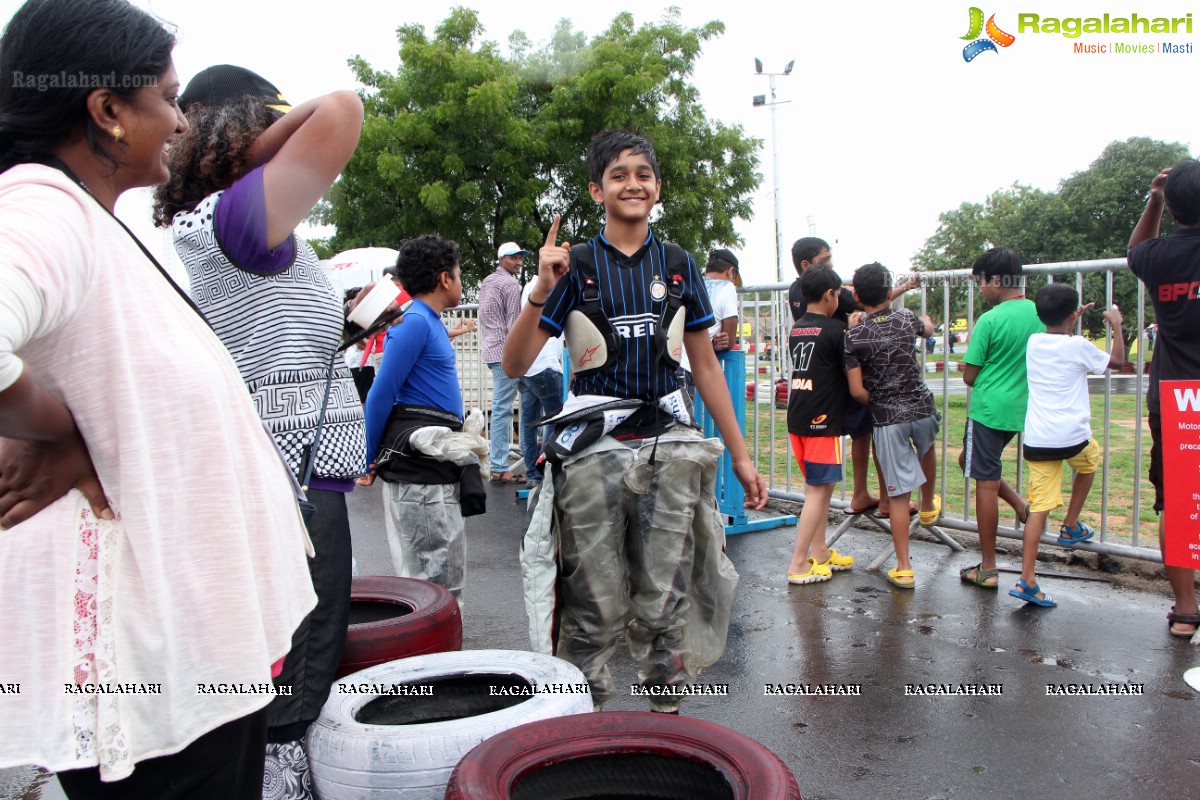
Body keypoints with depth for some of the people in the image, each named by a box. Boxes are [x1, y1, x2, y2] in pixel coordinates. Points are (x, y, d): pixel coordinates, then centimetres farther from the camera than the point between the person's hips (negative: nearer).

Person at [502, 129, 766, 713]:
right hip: (594, 449, -2)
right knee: (595, 603, 4)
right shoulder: (576, 266, 1)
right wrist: (542, 291, -20)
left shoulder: (677, 264, 9)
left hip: (668, 445, 2)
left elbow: (706, 366, 12)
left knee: (665, 602, 8)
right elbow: (515, 364, -5)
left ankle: (666, 711, 25)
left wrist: (741, 456, 11)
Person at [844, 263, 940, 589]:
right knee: (927, 449, 37)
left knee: (899, 494, 2)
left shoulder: (854, 336, -9)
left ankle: (904, 569, 6)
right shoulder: (906, 319, 1)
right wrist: (926, 321, 51)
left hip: (887, 419, -3)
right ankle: (929, 506, 58)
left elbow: (857, 391, -12)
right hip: (921, 407, 3)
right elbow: (928, 328, 27)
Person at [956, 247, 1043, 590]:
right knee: (968, 461, 26)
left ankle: (988, 570, 7)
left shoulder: (989, 320, -15)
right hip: (1022, 410, 7)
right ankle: (1021, 505, 10)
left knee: (985, 484, 0)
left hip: (989, 410, -7)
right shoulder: (1040, 313, 4)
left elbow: (969, 376, -10)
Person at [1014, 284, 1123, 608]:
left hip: (1037, 441, 3)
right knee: (1089, 460, 33)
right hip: (1071, 437, -3)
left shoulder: (1033, 343, 8)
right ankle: (1071, 527, 37)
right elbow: (1116, 361, 13)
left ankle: (1027, 580, -5)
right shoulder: (1078, 346, -5)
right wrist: (1116, 325, 25)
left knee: (1039, 508, 3)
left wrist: (1071, 320, 40)